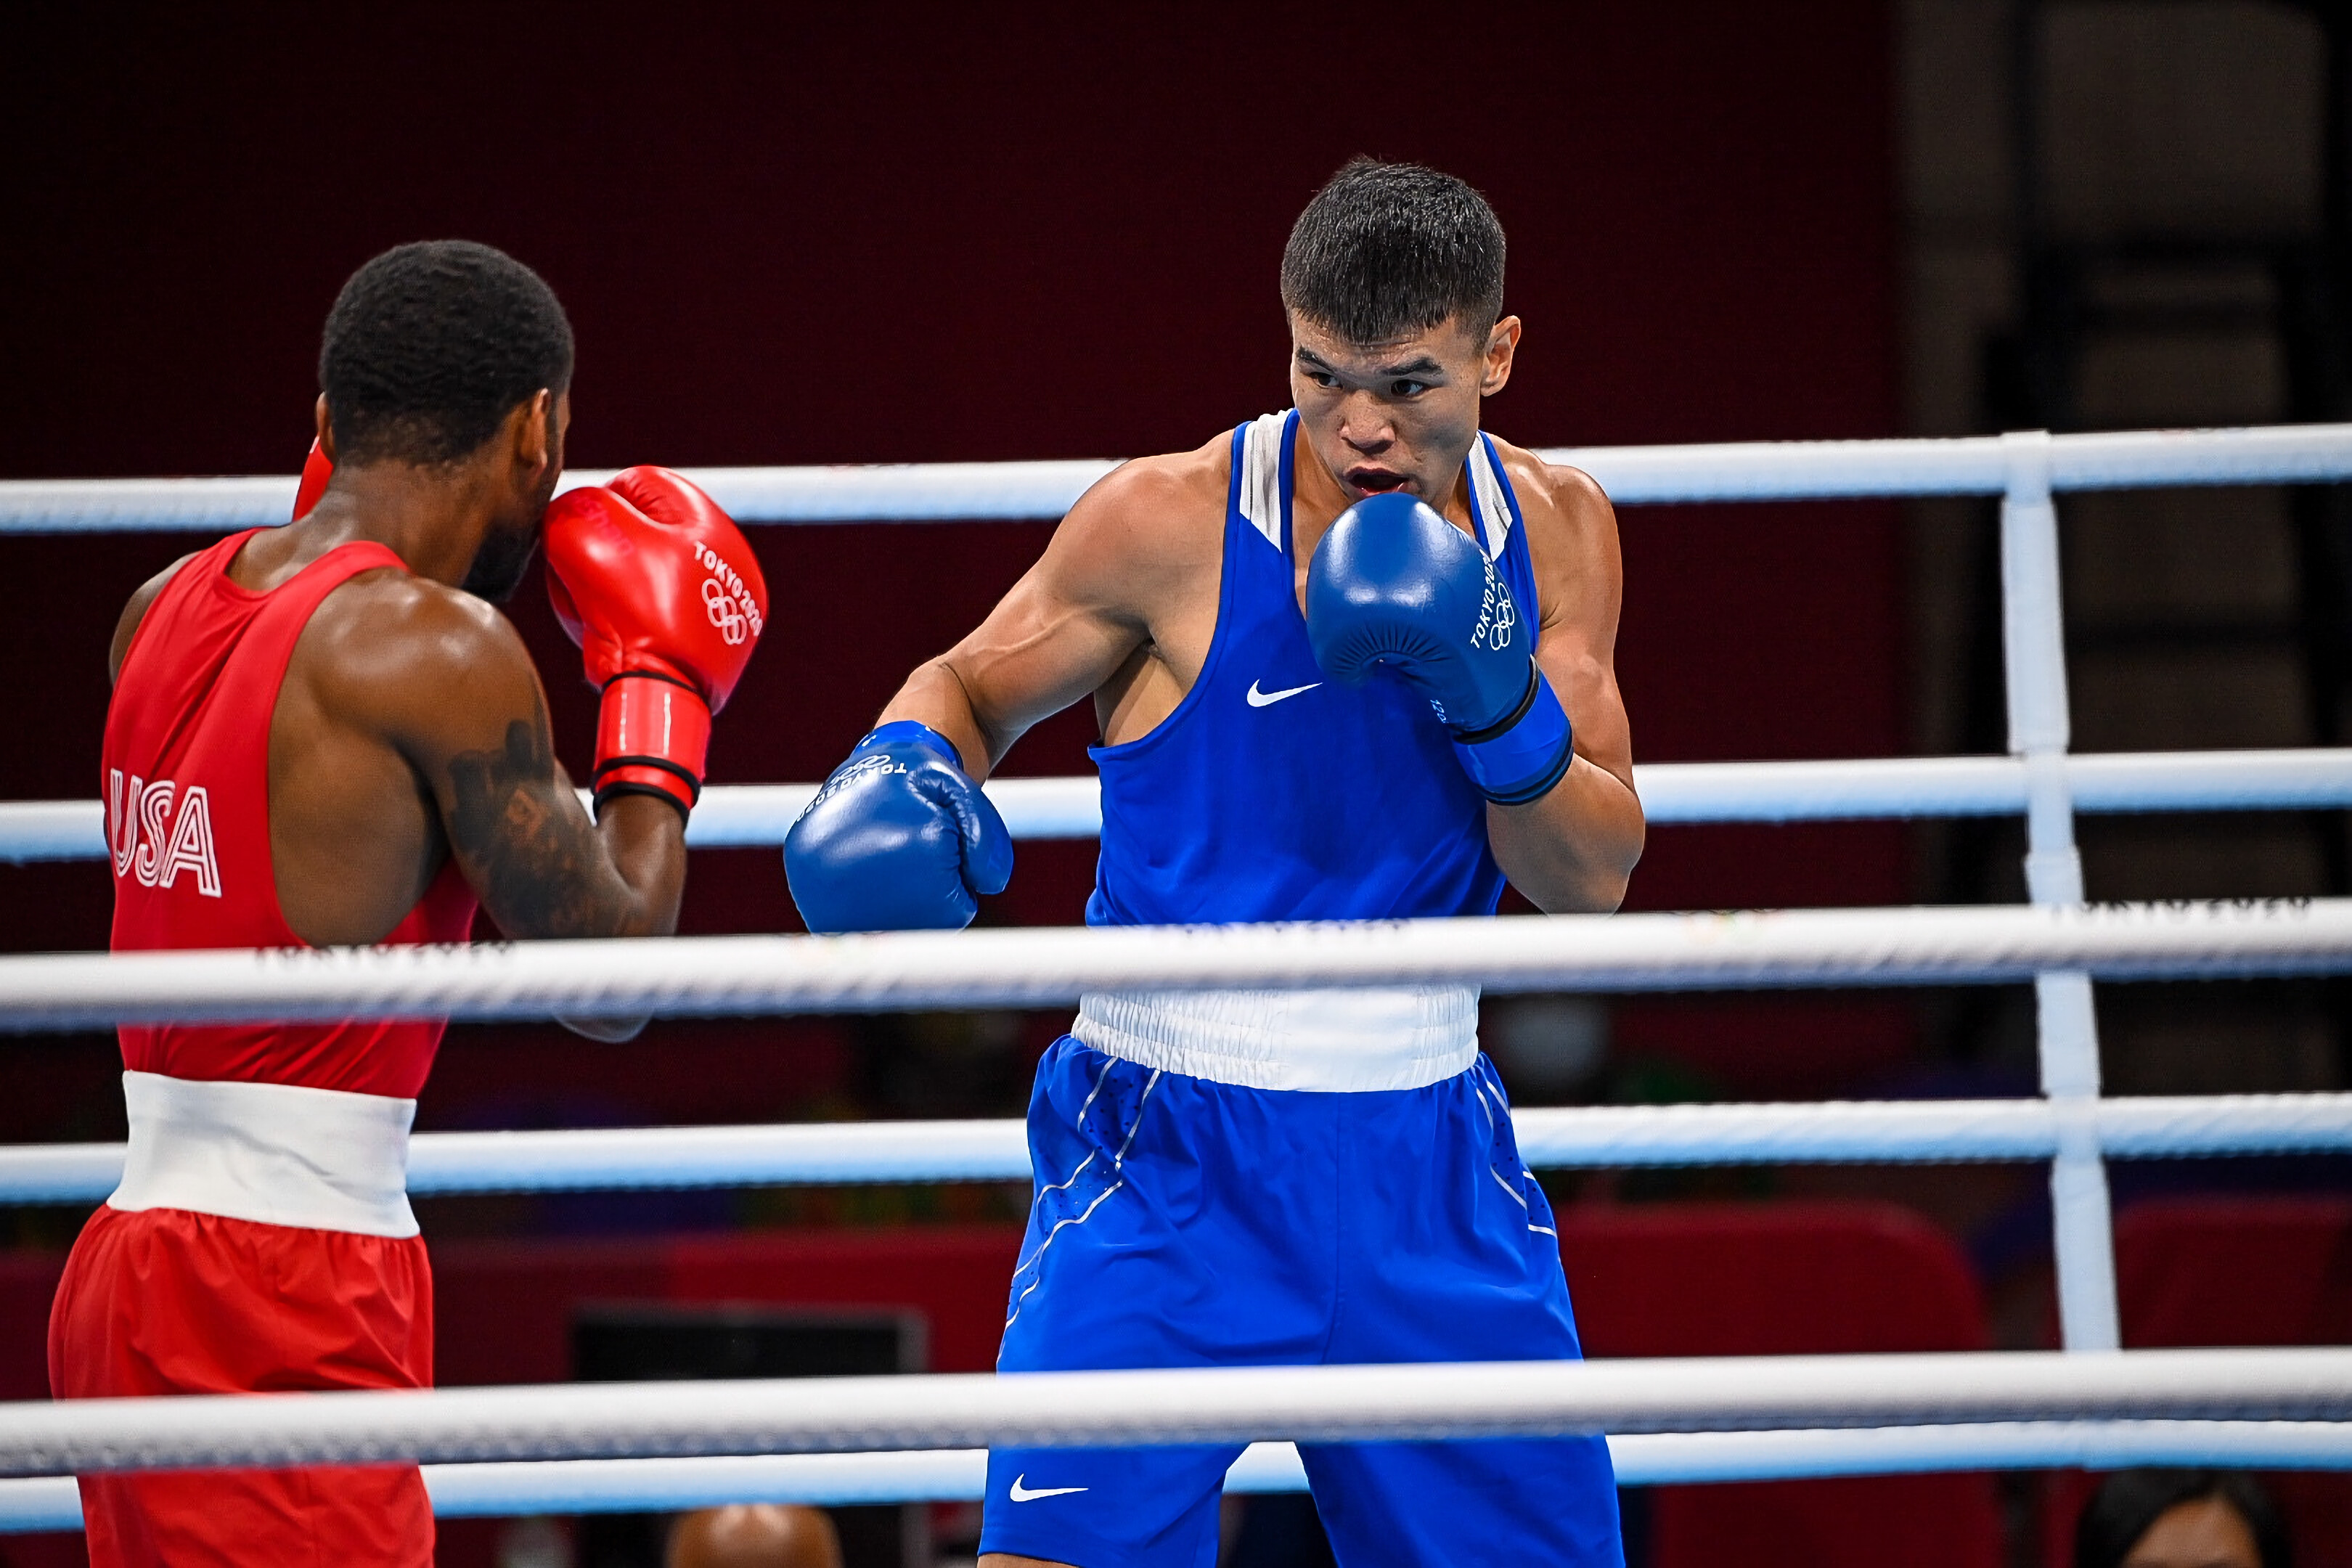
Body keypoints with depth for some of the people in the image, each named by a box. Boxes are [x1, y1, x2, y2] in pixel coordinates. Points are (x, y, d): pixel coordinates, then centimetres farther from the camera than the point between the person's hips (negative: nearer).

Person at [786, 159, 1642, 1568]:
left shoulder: (1554, 533, 0)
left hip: (1422, 1149, 4)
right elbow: (969, 687, 3)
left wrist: (1498, 702, -18)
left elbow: (1592, 882, 0)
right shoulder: (1171, 523, -11)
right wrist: (903, 770, -20)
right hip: (1170, 1148, -4)